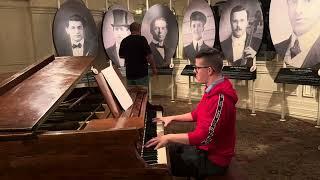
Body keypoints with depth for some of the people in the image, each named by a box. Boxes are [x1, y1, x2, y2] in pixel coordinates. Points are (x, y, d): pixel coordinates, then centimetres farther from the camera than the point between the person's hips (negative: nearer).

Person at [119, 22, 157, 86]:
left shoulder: (124, 41, 4)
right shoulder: (142, 39, -11)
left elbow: (121, 55, 16)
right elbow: (148, 56, -14)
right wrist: (154, 68, -2)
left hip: (129, 74, 5)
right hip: (141, 73, -5)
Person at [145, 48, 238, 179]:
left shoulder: (220, 98, -30)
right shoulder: (214, 89, 3)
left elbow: (203, 137, -34)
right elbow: (197, 114, 16)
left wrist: (169, 137, -28)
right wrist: (172, 118, 12)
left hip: (213, 159, -9)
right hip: (207, 147, 9)